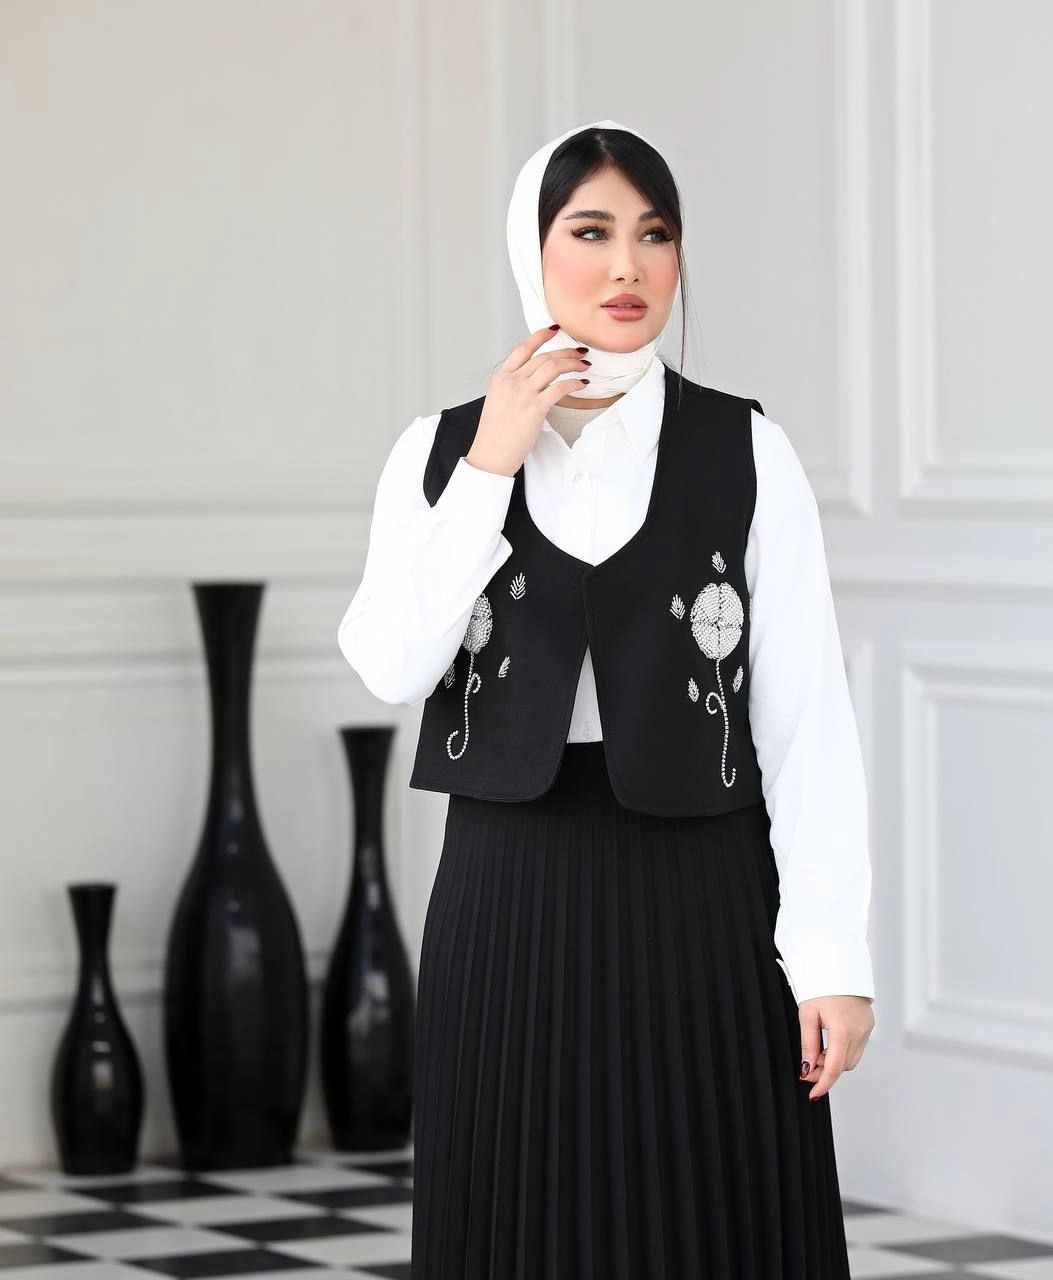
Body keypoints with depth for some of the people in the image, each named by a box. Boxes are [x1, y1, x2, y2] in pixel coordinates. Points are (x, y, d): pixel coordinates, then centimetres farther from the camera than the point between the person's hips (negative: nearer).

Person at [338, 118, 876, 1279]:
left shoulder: (746, 453, -1)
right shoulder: (441, 450, 5)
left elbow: (807, 716, -4)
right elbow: (390, 666, -8)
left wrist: (830, 953, -9)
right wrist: (490, 468, -11)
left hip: (701, 900, -1)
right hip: (513, 898, 2)